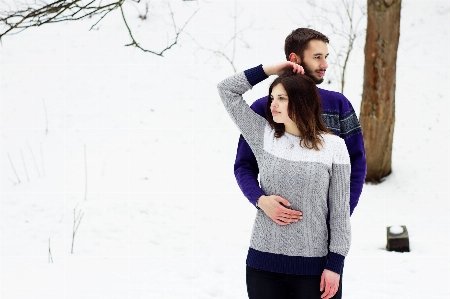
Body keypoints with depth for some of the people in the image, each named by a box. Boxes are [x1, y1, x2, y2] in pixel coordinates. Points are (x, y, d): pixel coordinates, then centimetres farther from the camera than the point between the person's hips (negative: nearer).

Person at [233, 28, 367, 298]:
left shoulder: (338, 104, 2)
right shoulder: (262, 109, 0)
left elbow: (357, 162, 2)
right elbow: (244, 166, 0)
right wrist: (261, 199, -21)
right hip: (278, 223, 0)